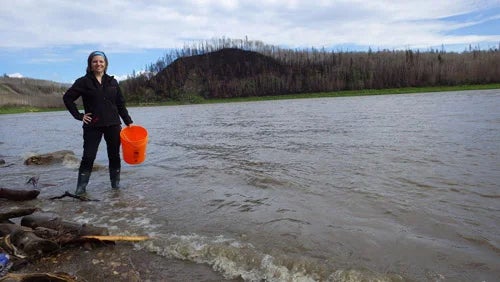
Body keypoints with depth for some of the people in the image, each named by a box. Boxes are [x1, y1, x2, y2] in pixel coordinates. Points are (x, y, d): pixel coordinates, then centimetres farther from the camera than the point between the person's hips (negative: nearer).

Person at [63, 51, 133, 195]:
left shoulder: (112, 82, 9)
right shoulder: (84, 82, 0)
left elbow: (121, 104, 11)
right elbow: (67, 98, 4)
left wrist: (129, 122, 7)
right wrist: (79, 116, -2)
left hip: (113, 124, 3)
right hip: (92, 126, -3)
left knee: (114, 155, 7)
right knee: (88, 157, -4)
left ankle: (115, 184, 19)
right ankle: (81, 187, 5)